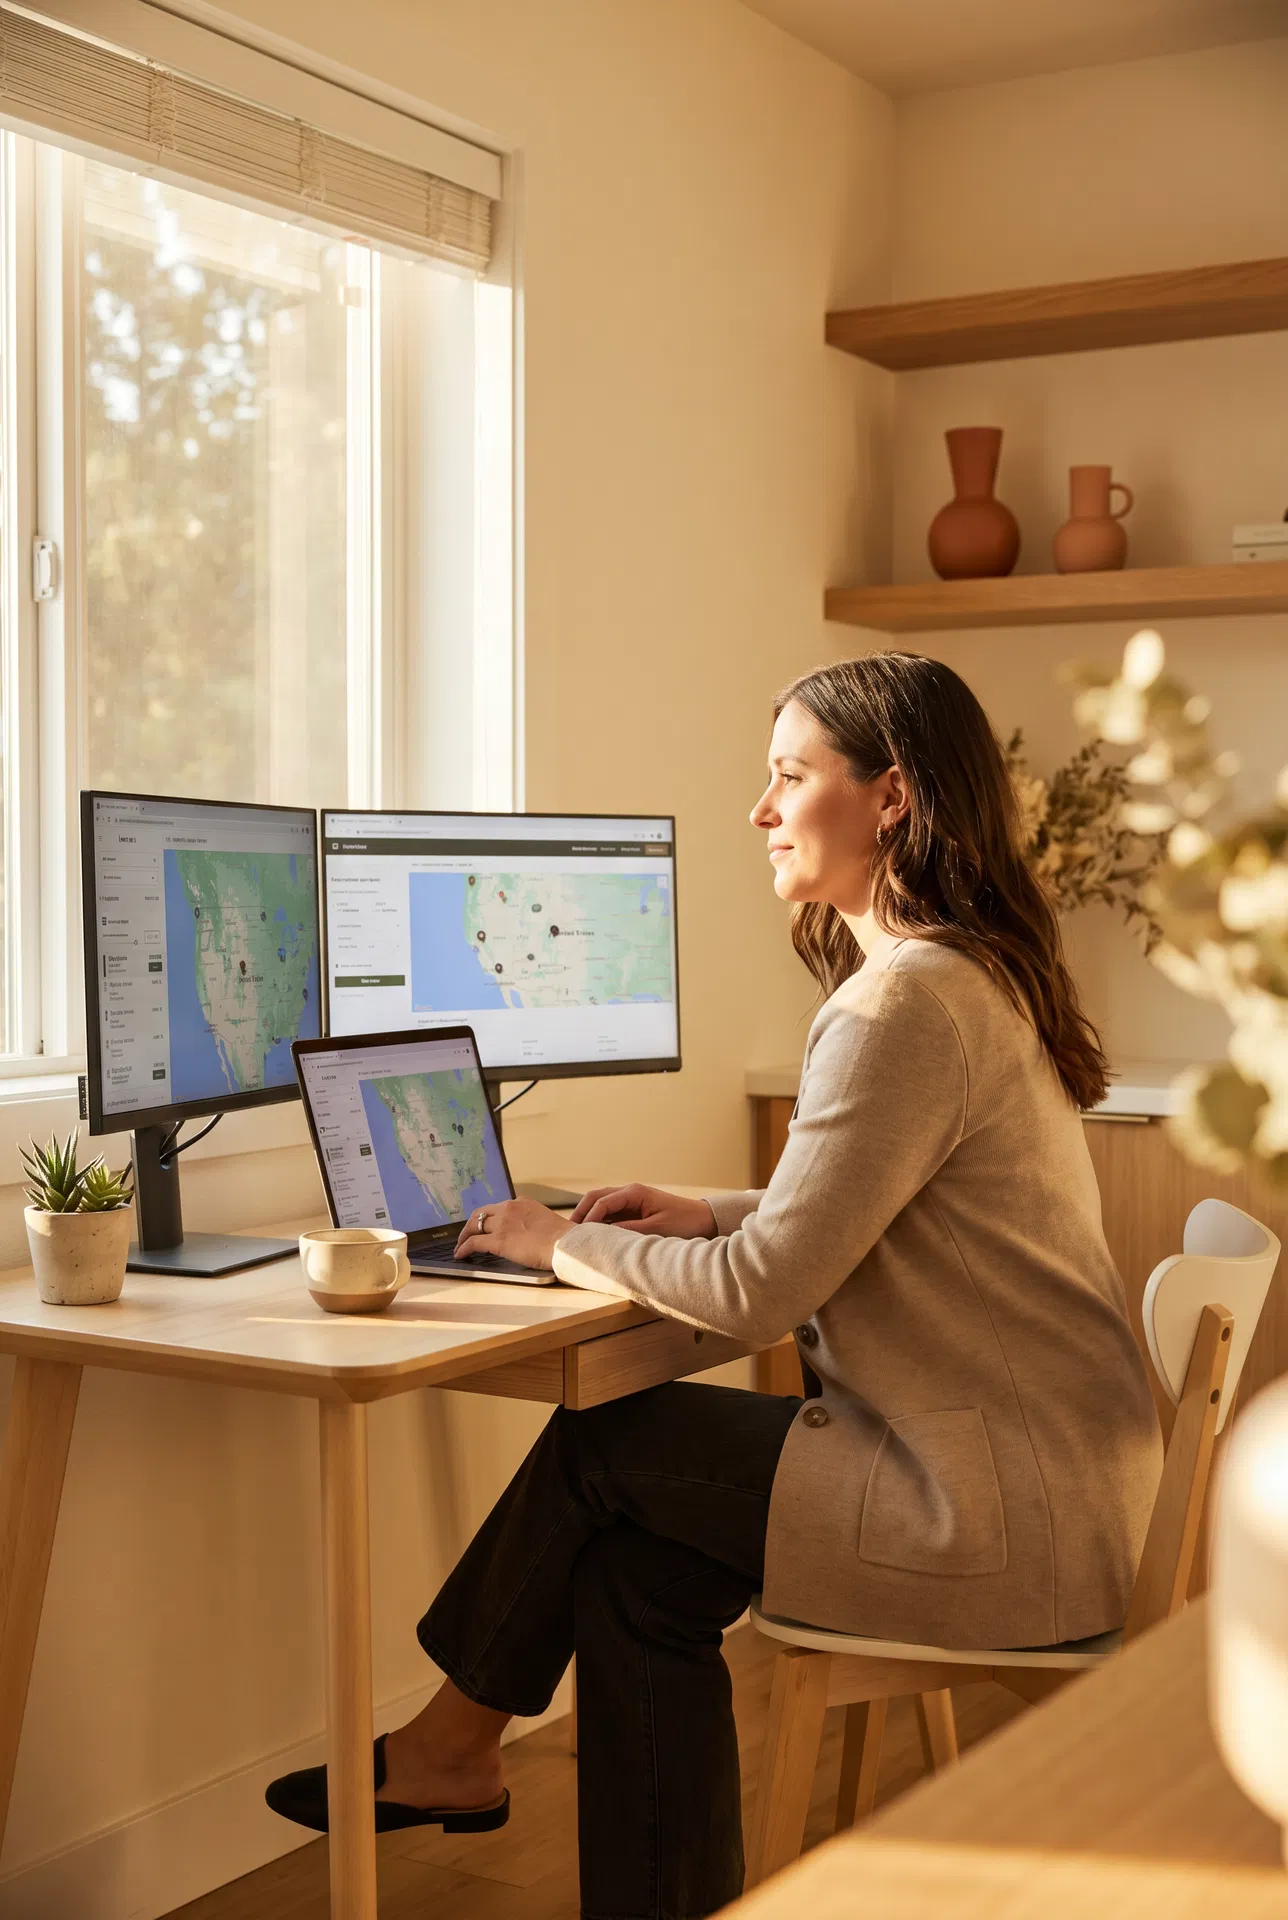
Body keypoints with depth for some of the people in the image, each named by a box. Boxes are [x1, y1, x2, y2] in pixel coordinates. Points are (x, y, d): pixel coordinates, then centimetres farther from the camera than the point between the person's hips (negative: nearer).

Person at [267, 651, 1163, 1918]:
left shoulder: (910, 1000, -21)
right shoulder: (973, 975, 12)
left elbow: (760, 1292, -20)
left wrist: (567, 1245, -4)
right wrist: (710, 1215, 10)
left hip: (1002, 1519, -9)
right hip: (1035, 1478, 9)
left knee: (605, 1443, 0)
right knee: (634, 1570, 4)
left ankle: (450, 1746, 23)